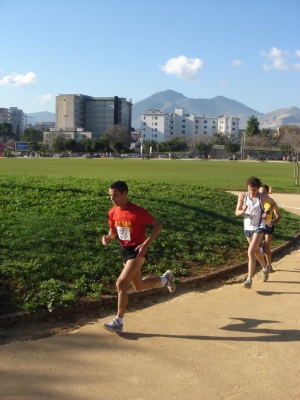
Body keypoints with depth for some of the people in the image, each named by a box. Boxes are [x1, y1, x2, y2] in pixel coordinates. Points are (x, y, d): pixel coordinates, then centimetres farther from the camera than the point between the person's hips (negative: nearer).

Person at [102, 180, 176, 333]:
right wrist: (108, 238, -12)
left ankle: (118, 322, -3)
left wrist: (146, 243, -23)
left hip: (137, 251, -8)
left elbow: (158, 225, -15)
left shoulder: (137, 211, -23)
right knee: (138, 286, 20)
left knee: (121, 283, -17)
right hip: (124, 250, 8)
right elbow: (113, 232, 12)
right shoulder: (112, 212, -3)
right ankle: (165, 278, 46)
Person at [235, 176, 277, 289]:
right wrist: (242, 211, -25)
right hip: (247, 227, 4)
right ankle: (265, 269, 49)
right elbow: (236, 212, -3)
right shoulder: (242, 196, -8)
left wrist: (267, 212, -9)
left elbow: (273, 203, 7)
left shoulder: (263, 197, -13)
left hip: (259, 227, -4)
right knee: (257, 251, 22)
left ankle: (249, 280, -14)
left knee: (251, 252, -18)